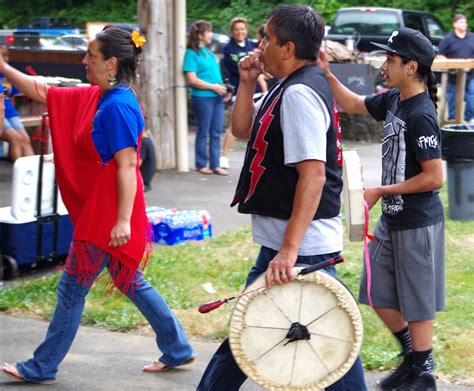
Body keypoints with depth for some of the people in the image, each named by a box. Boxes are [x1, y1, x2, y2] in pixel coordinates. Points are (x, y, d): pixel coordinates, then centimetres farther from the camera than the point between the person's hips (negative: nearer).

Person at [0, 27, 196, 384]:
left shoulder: (118, 106, -20)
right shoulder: (95, 97, 8)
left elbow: (127, 166, -23)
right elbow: (43, 92, 16)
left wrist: (123, 221, -26)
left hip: (108, 214, -9)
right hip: (97, 209, 9)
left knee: (72, 288, 2)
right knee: (129, 281, 17)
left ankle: (41, 368, 14)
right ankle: (178, 350, 25)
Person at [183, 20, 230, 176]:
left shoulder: (209, 53, 16)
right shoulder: (192, 53, -7)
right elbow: (192, 79, -14)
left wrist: (223, 88, 7)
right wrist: (214, 87, -14)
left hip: (217, 97, 7)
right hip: (202, 97, -7)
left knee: (216, 133, 7)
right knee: (203, 132, 1)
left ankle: (215, 165, 11)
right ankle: (201, 164, 10)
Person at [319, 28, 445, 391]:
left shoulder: (421, 116, -22)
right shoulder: (393, 100, 3)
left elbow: (434, 178, -23)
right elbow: (354, 104, 20)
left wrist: (380, 191, -16)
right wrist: (327, 74, 5)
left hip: (417, 224, -9)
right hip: (392, 218, 9)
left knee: (416, 303, 5)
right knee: (377, 295, 17)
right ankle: (413, 356, 33)